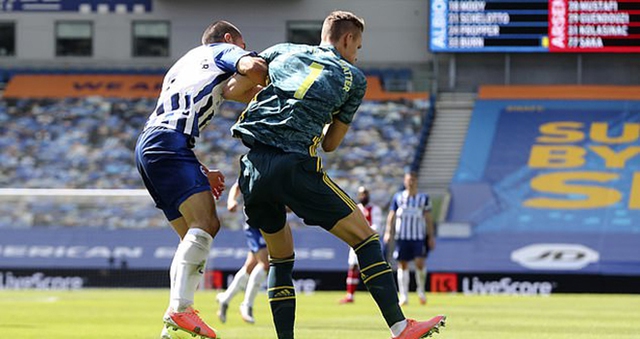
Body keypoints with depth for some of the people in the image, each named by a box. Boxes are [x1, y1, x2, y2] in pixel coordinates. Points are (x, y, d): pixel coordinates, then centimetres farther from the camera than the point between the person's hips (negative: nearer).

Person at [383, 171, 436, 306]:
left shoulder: (424, 198, 7)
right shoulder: (398, 197, 7)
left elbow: (428, 218, 9)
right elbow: (391, 215, 7)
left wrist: (431, 236, 5)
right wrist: (388, 232, -4)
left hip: (419, 236, -1)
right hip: (402, 236, 1)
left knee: (420, 262, -14)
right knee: (402, 265, 1)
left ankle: (421, 289, 9)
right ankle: (403, 296, 6)